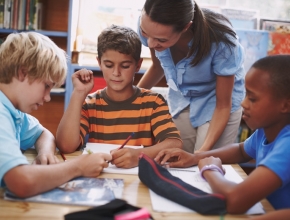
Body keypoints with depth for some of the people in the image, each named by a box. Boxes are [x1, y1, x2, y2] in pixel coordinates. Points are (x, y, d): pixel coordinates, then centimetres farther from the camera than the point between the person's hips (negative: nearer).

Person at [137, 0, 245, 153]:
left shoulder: (220, 42, -34)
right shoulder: (148, 25, -23)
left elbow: (223, 106, -21)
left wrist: (203, 152, -33)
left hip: (215, 103, -3)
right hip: (180, 101, 3)